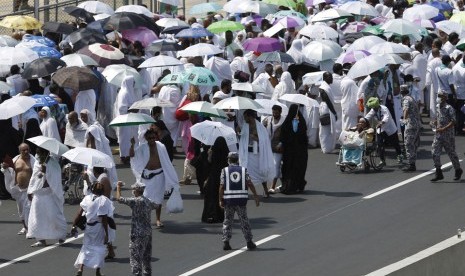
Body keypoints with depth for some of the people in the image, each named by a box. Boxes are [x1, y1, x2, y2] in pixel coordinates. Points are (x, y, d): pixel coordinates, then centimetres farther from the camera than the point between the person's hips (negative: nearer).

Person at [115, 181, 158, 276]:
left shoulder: (135, 201, -17)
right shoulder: (148, 202, 7)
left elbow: (119, 198, -16)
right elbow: (156, 206, 29)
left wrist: (118, 187, 0)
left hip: (137, 234, -8)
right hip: (148, 232, 8)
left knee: (135, 257, -5)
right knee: (146, 257, 19)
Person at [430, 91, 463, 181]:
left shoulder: (449, 108, -12)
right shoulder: (438, 109, 11)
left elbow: (453, 121, -18)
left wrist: (443, 129, -24)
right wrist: (434, 122, 4)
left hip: (448, 134, -7)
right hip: (438, 135, 7)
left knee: (451, 153, 6)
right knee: (435, 152, -5)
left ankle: (458, 170, 26)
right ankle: (439, 173, -2)